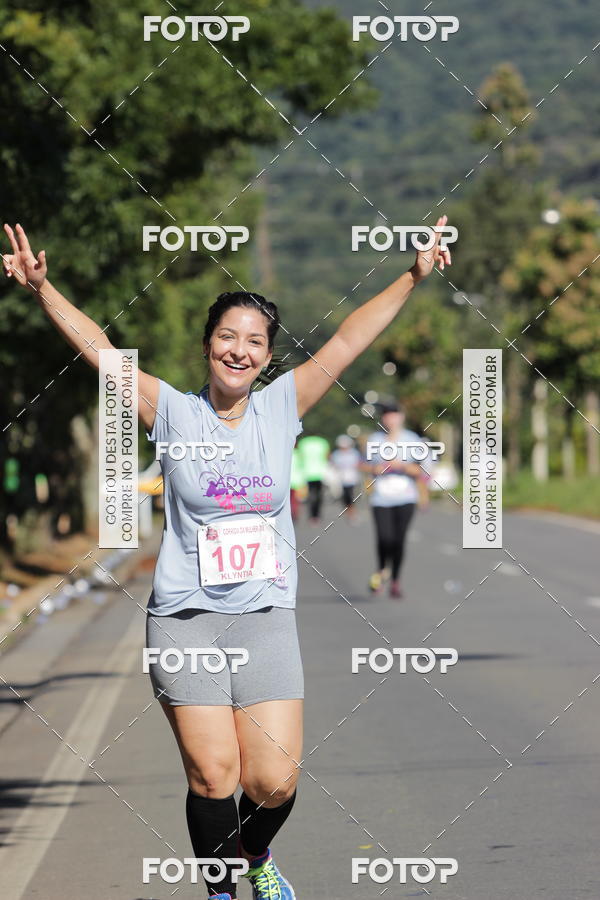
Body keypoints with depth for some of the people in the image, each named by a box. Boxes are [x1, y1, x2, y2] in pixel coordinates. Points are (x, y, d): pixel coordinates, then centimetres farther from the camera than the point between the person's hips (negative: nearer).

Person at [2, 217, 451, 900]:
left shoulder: (281, 407, 5)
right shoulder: (174, 413, 0)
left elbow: (347, 341, 2)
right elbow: (100, 350, -8)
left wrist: (412, 278, -3)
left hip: (266, 619, 2)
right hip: (185, 619, -2)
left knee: (274, 782, -3)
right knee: (213, 777, -7)